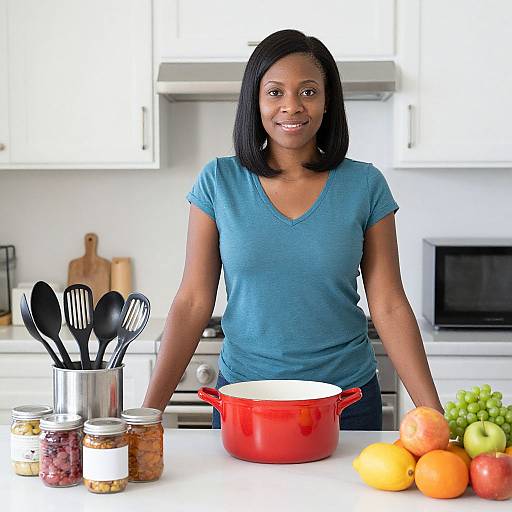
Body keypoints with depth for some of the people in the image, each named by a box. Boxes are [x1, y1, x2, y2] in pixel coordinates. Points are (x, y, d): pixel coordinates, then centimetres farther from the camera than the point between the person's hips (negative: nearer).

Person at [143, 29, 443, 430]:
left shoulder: (365, 186, -4)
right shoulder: (219, 182, -3)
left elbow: (389, 308, -4)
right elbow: (193, 303, -3)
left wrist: (432, 412, -10)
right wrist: (150, 409, -9)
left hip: (348, 400, 0)